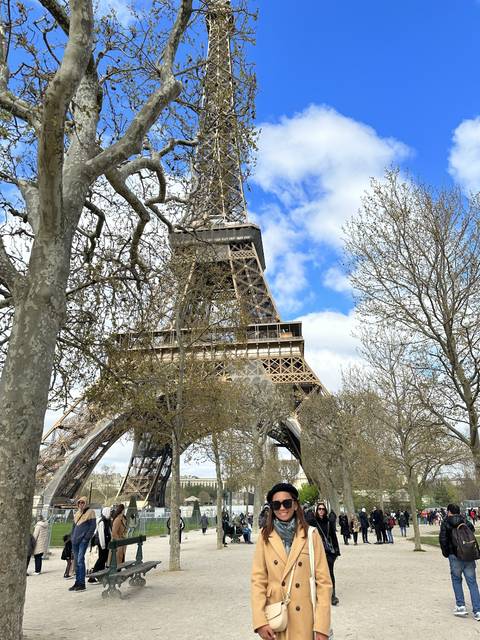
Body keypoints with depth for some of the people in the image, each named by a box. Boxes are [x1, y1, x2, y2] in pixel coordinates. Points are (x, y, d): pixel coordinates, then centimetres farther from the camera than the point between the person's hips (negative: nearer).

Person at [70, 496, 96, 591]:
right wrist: (72, 537, 11)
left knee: (80, 560, -13)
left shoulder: (90, 512, -2)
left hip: (83, 540, -7)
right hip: (75, 540, 7)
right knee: (76, 561, 9)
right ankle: (77, 582, 17)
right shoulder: (77, 514, 17)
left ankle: (82, 584, -9)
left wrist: (86, 538, -13)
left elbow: (93, 526, -8)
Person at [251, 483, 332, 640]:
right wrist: (260, 621, -10)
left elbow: (323, 581, -5)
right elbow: (258, 580, -2)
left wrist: (322, 626, -9)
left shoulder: (311, 535, -6)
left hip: (304, 619, -1)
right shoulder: (265, 537, -2)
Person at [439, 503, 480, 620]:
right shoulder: (465, 521, 8)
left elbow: (442, 539, -7)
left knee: (456, 580, 14)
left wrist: (446, 553, 4)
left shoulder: (446, 522, -2)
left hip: (455, 556, -3)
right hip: (469, 556, 3)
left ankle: (461, 606, 10)